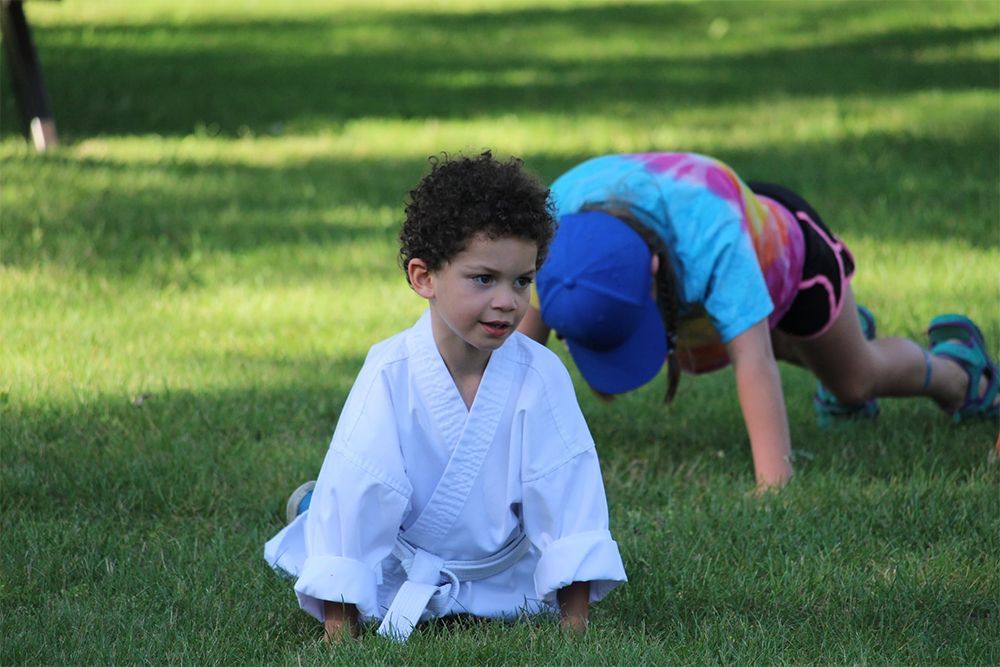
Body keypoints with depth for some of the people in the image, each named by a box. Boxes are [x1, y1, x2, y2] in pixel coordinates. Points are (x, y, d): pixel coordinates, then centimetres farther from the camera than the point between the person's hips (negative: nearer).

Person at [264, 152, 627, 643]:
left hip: (502, 568, 2)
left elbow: (569, 494, -19)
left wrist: (575, 622, -22)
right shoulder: (391, 372, -27)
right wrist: (338, 634, -28)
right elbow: (355, 491, -27)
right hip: (395, 566, -2)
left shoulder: (540, 375, -23)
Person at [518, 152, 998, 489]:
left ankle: (957, 373, 49)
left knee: (856, 380, 16)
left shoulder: (713, 237, -52)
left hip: (786, 242, -4)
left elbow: (752, 363, -55)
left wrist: (774, 485, -61)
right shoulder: (556, 214, -41)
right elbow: (525, 333, -35)